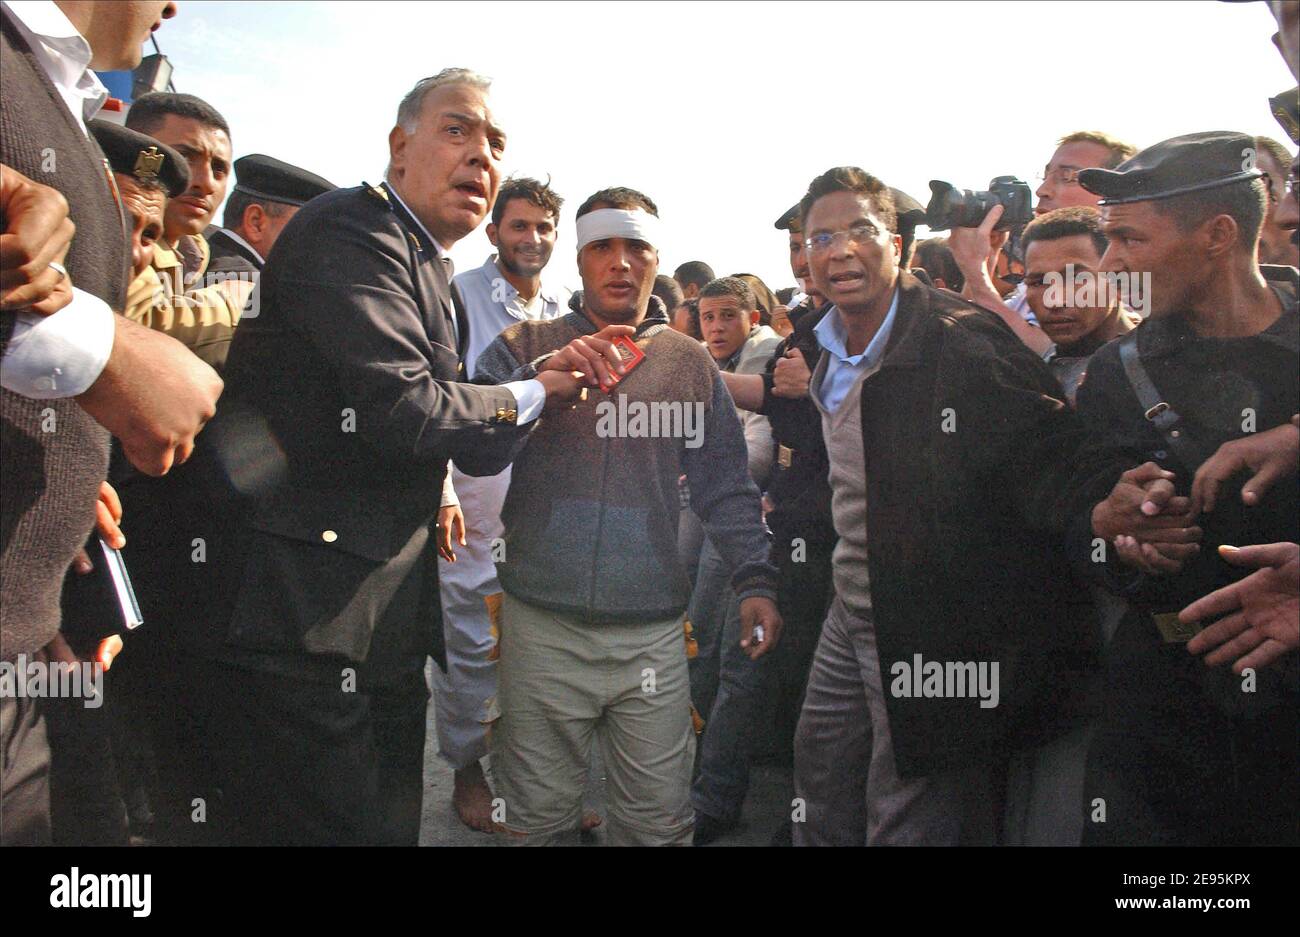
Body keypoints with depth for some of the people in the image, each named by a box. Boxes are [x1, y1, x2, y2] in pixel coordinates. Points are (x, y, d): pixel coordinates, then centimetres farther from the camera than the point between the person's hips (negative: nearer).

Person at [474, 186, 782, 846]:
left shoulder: (690, 363, 10)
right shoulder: (527, 348, 6)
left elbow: (725, 487, 11)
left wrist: (755, 580, -1)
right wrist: (543, 379, -22)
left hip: (652, 633, 1)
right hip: (542, 625, -1)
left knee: (659, 818, 6)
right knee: (535, 815, 10)